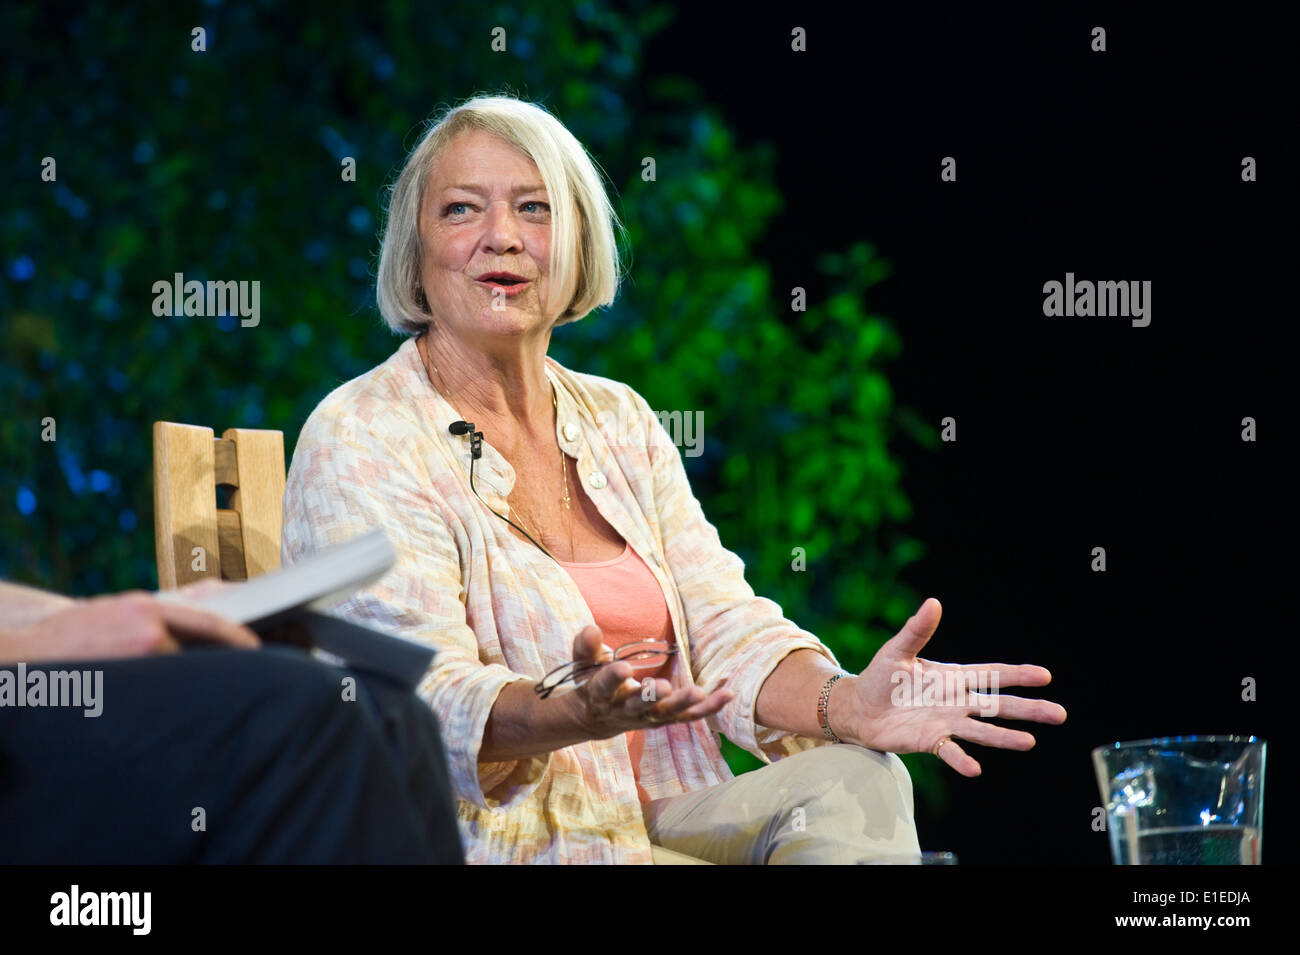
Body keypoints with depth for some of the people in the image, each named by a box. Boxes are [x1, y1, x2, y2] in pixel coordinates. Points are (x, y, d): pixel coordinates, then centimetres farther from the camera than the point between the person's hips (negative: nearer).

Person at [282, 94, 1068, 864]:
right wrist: (572, 716, -38)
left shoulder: (620, 424, 15)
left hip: (661, 822, 6)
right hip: (486, 843, -6)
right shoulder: (359, 440, -5)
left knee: (856, 781, -22)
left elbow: (723, 629, 5)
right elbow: (424, 700, -17)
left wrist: (849, 705, -17)